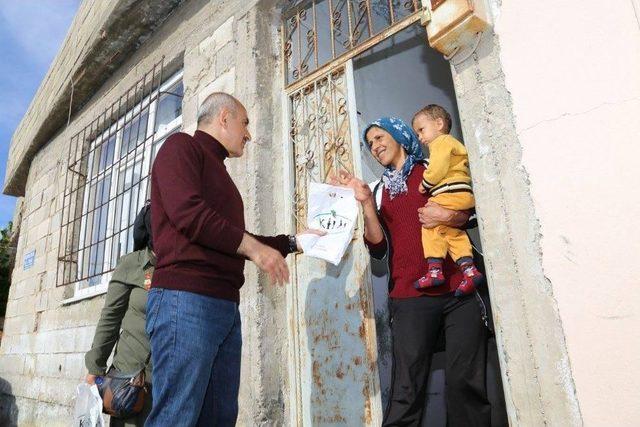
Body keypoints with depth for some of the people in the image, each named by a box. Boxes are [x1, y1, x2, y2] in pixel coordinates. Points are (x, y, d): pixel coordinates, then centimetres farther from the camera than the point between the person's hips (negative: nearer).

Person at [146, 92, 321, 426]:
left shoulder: (217, 171, 27)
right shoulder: (181, 145, 2)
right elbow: (186, 211, -15)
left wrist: (292, 242, 29)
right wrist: (253, 246, -11)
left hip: (226, 304, 9)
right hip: (185, 298, -9)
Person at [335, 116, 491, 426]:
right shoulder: (380, 191, 17)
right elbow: (378, 249, 6)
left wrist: (449, 217, -8)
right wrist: (366, 203, -5)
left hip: (459, 290, 0)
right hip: (410, 298, 1)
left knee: (465, 383, -3)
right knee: (406, 392, -7)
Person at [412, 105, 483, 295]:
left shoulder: (442, 141, 0)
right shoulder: (452, 143, 32)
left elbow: (437, 169, -15)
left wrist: (425, 183, -1)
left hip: (451, 194, -10)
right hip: (463, 195, 10)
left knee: (432, 225, -12)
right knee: (454, 233, 9)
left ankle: (434, 270, -15)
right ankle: (469, 270, 4)